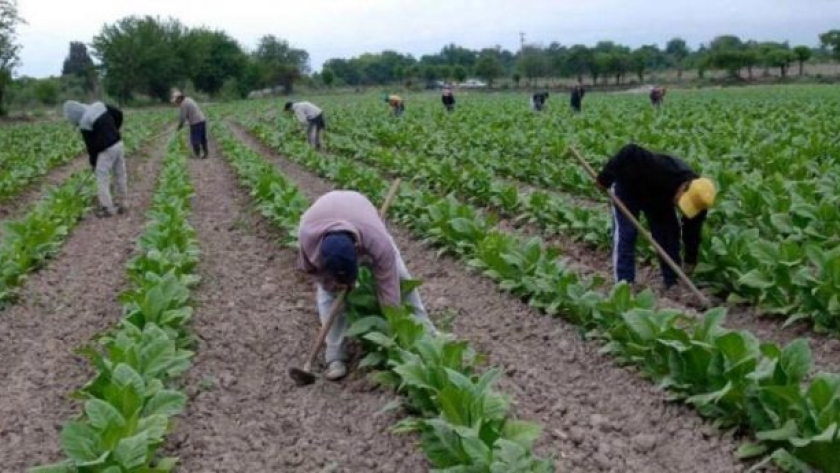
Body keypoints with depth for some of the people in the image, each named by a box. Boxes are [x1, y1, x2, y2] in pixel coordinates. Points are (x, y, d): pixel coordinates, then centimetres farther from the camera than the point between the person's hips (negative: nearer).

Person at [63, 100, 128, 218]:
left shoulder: (84, 124, -15)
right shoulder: (99, 105, 4)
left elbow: (90, 145, -8)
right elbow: (118, 114, 10)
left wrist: (93, 162, 5)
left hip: (107, 149, -8)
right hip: (118, 144, 8)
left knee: (102, 178, 1)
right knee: (121, 174, 15)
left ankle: (108, 208, 3)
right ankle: (123, 204, 24)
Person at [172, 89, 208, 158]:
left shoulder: (184, 104, -14)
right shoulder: (189, 99, 15)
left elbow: (183, 117, -12)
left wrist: (179, 126, 4)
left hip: (196, 123, -9)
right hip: (202, 120, 9)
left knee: (195, 141, 1)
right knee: (203, 139, 15)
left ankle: (197, 155, 7)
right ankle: (205, 154, 21)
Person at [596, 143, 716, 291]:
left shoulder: (697, 197, -24)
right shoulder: (662, 171, -45)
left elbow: (692, 231, -12)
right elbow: (630, 152, -43)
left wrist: (690, 262, -9)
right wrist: (605, 178, -35)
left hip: (657, 196, 5)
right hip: (627, 187, -5)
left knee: (669, 232, -1)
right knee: (626, 233, -14)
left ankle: (673, 284, 7)